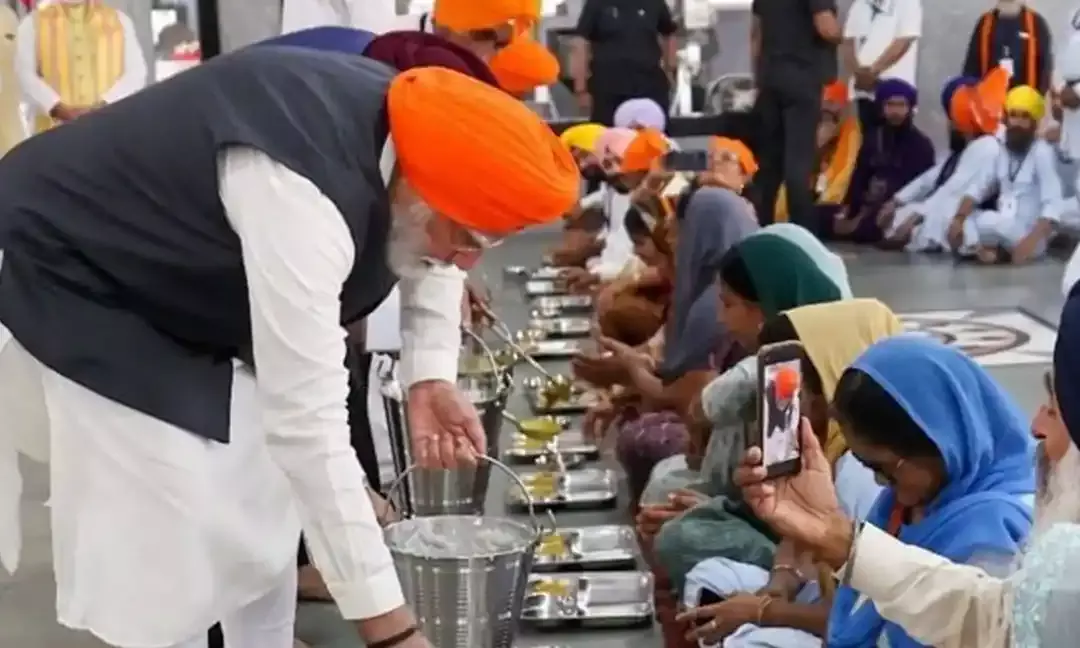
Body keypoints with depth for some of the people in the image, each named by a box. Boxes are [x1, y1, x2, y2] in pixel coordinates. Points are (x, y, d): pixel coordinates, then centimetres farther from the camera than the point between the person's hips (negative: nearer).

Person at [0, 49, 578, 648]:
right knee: (168, 559, -11)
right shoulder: (301, 197, -41)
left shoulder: (404, 124, -14)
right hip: (78, 280, -8)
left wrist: (431, 378, -8)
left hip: (179, 284, 9)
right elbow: (307, 426, -43)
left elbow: (424, 255, 9)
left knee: (262, 520, 11)